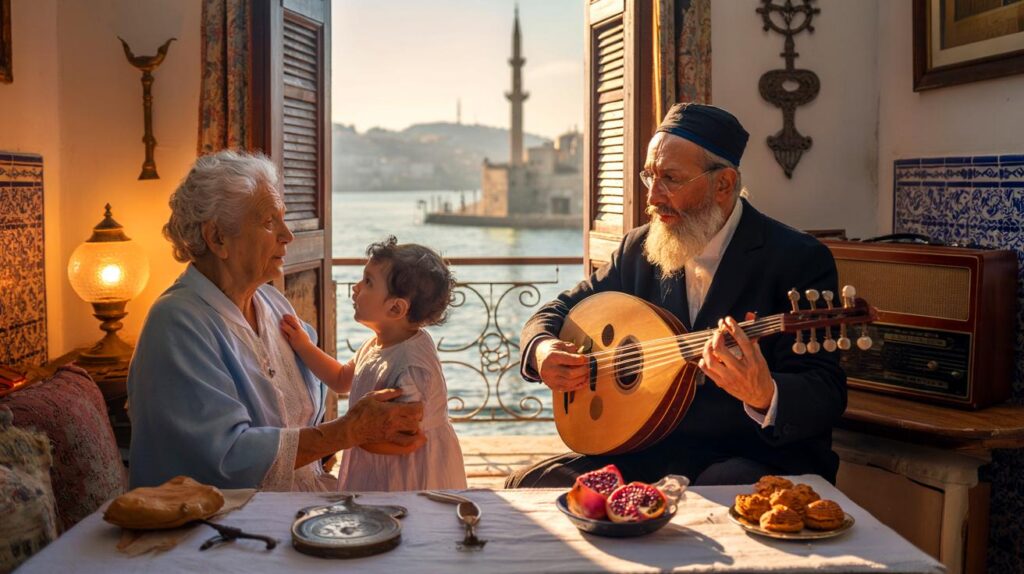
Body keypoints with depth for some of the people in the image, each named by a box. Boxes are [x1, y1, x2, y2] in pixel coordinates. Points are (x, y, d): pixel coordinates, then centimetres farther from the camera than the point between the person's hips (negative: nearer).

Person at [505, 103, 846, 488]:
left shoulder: (799, 260, -10)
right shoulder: (639, 249, 6)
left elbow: (827, 397, -15)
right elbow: (561, 309, 16)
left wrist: (764, 396, -38)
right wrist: (542, 349, -9)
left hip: (753, 462, -5)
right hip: (651, 452, 5)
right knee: (528, 486, -14)